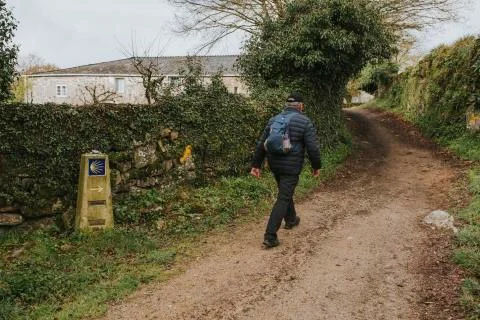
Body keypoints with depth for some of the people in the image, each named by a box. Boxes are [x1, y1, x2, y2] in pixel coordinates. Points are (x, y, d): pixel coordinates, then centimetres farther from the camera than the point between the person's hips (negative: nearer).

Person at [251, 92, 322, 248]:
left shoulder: (273, 120, 7)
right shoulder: (305, 122, -8)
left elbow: (261, 144, 8)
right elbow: (313, 147, -11)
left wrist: (256, 164, 12)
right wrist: (316, 166, 3)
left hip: (275, 165, 6)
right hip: (291, 167, -6)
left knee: (285, 192, 27)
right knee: (283, 199, -4)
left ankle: (290, 219, 46)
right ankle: (270, 236, -8)